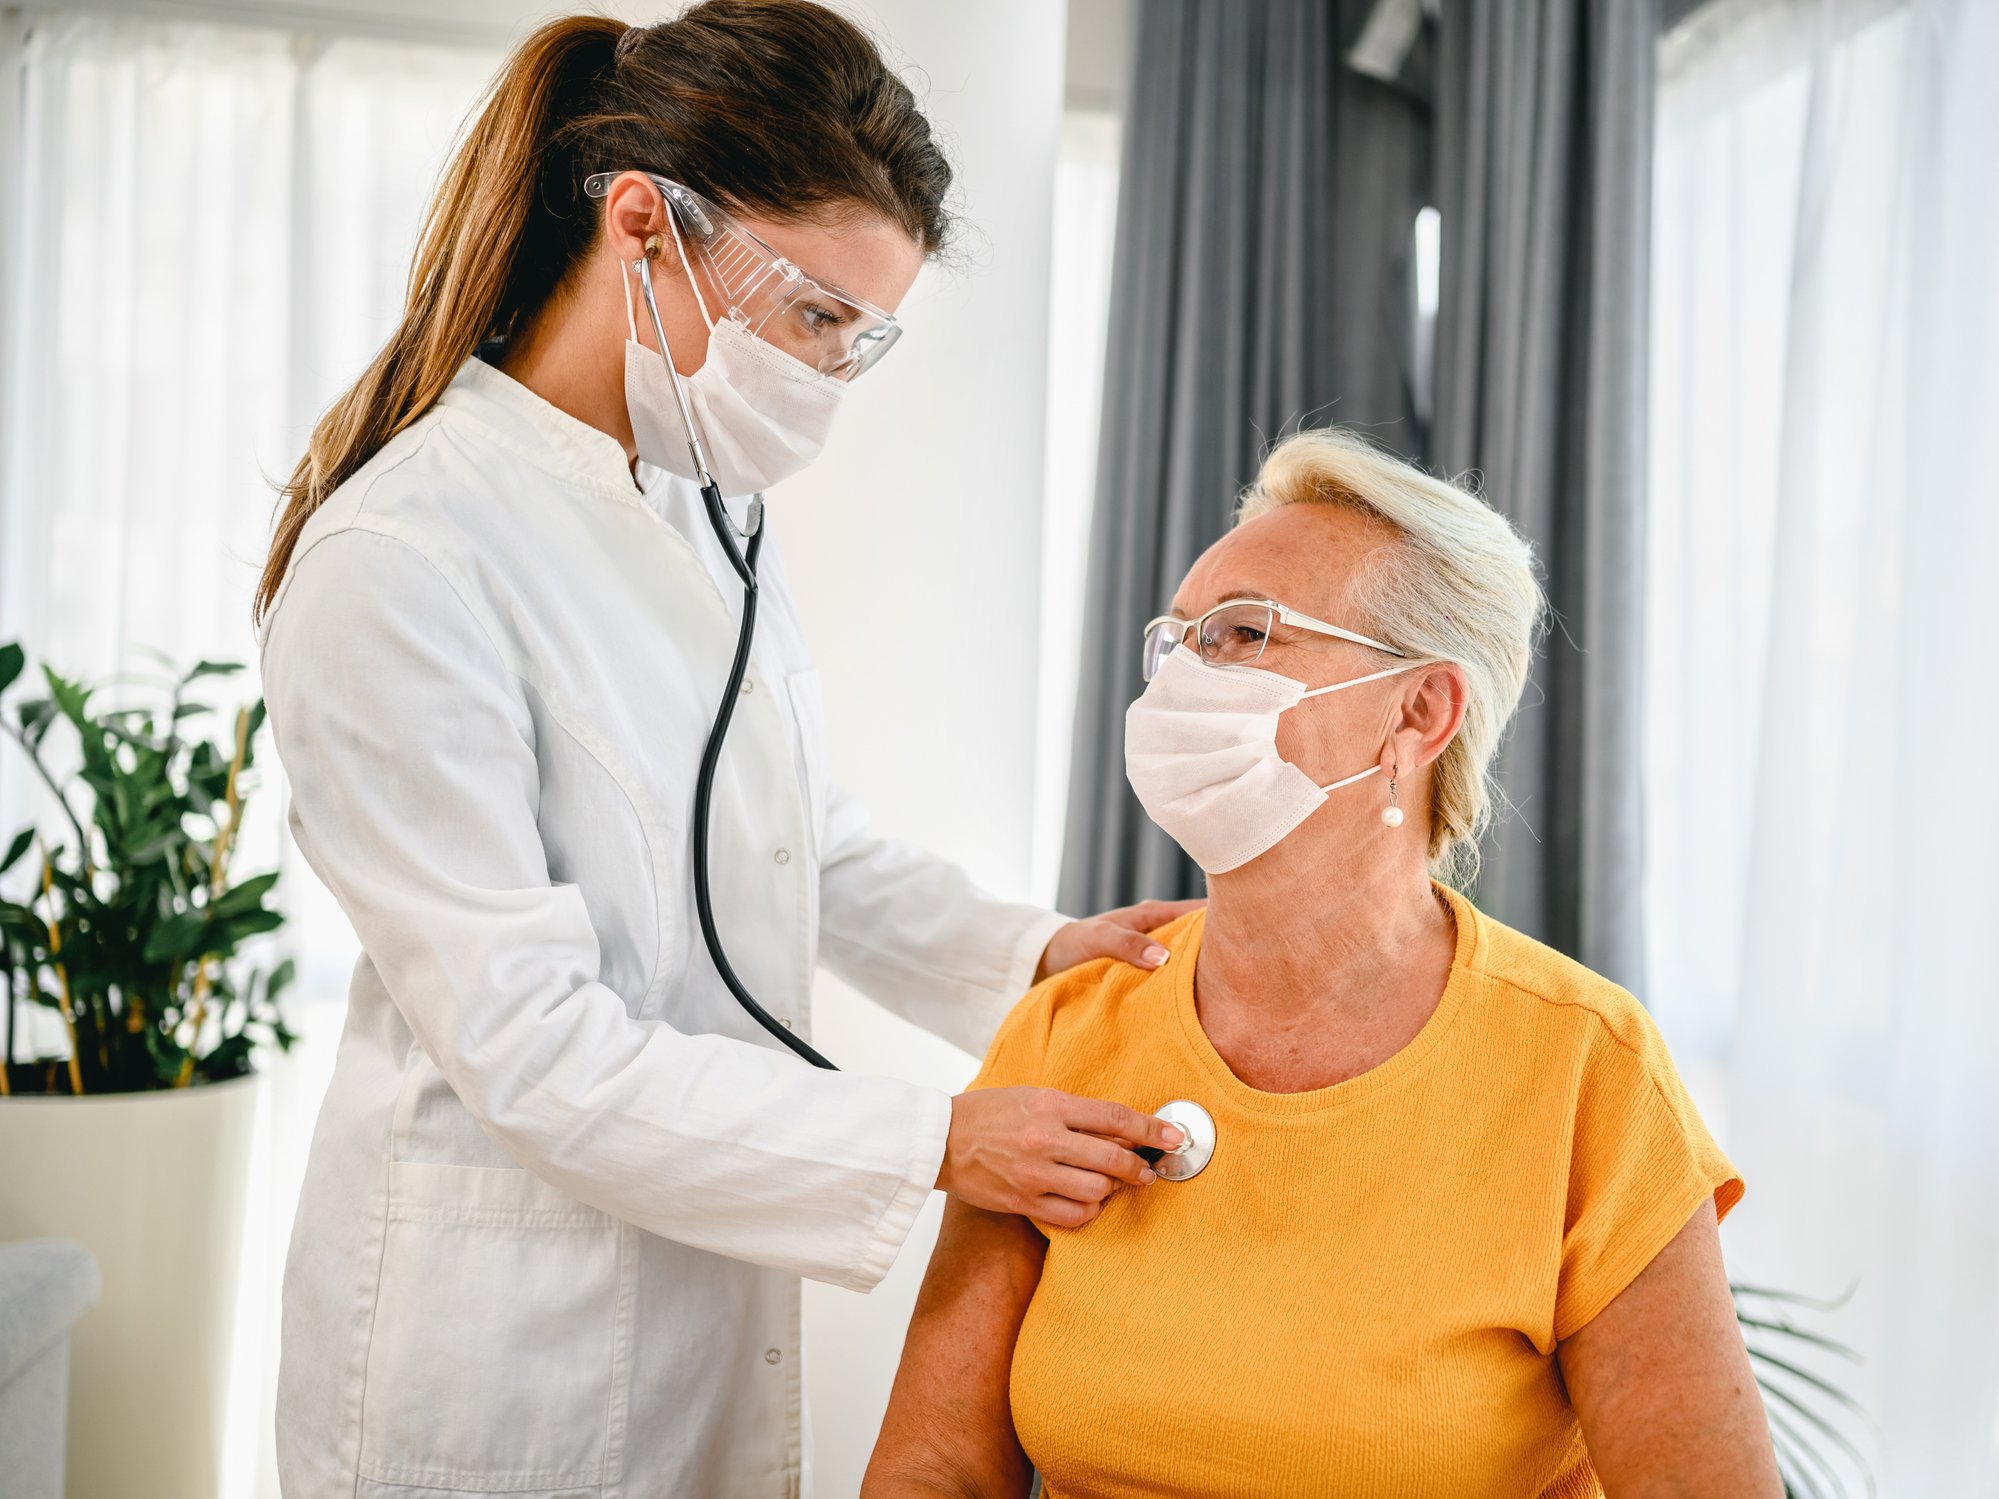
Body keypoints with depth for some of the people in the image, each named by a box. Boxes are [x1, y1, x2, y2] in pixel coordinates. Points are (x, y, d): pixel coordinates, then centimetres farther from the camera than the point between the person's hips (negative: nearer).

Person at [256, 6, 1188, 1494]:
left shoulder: (707, 509, 3)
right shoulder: (400, 562, -22)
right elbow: (529, 1048, -23)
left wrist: (1029, 952, -5)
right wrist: (934, 1142, -24)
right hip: (502, 1338, -7)